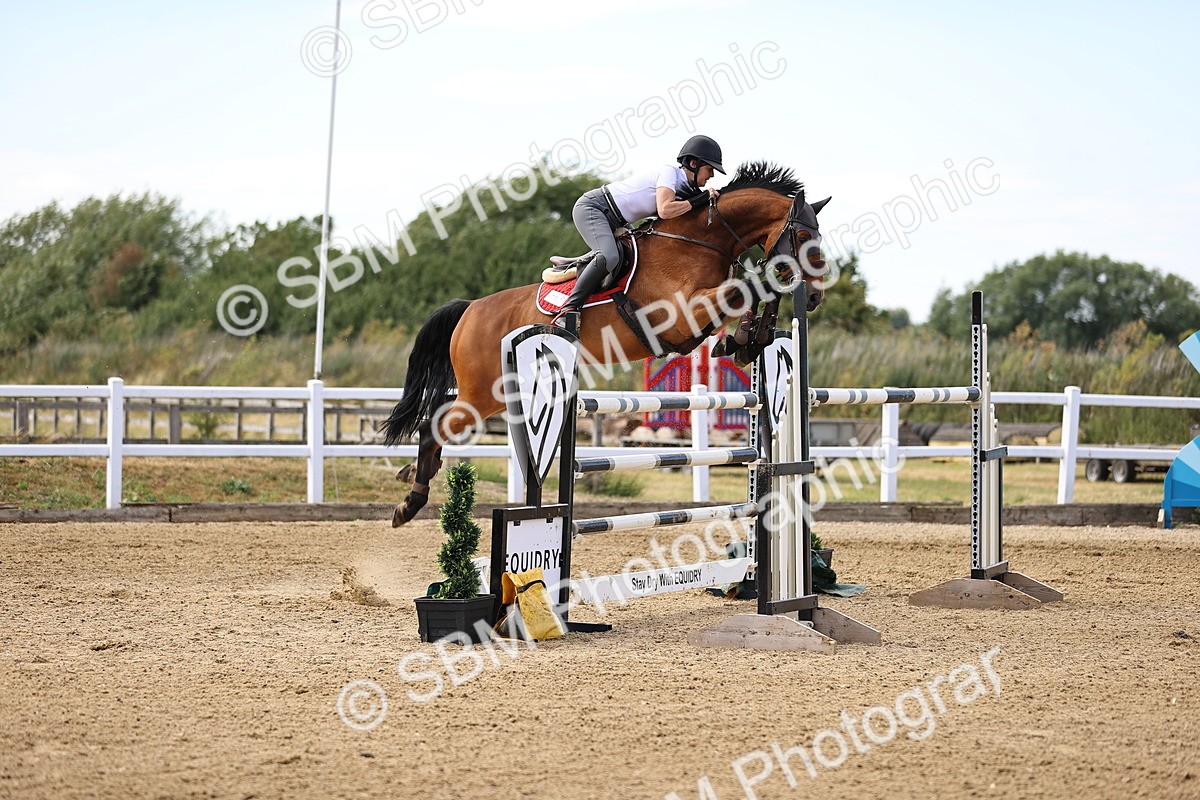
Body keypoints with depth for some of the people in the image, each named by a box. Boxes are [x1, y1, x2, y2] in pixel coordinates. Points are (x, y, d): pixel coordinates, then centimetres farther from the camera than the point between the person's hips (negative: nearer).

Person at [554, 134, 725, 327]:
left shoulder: (684, 186, 10)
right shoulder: (670, 172, -17)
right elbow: (665, 210, -32)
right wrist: (700, 200, -23)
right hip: (591, 208, -10)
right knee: (609, 257, -28)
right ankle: (570, 308, -24)